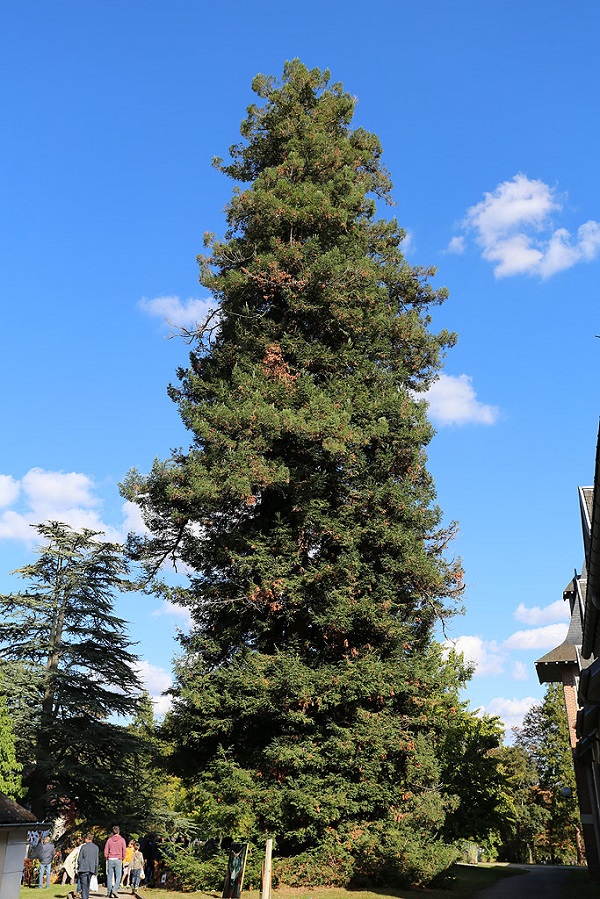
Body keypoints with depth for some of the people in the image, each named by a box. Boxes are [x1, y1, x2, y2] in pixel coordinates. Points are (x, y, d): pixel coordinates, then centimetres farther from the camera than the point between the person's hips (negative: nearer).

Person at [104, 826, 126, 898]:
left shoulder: (109, 840, 3)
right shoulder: (122, 840, -1)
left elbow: (106, 851, 3)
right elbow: (124, 851, -2)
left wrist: (107, 858, 16)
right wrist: (122, 858, 11)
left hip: (110, 859, 2)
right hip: (118, 860, -2)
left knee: (109, 876, 9)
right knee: (118, 876, 3)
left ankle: (109, 892, 10)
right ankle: (115, 889, -14)